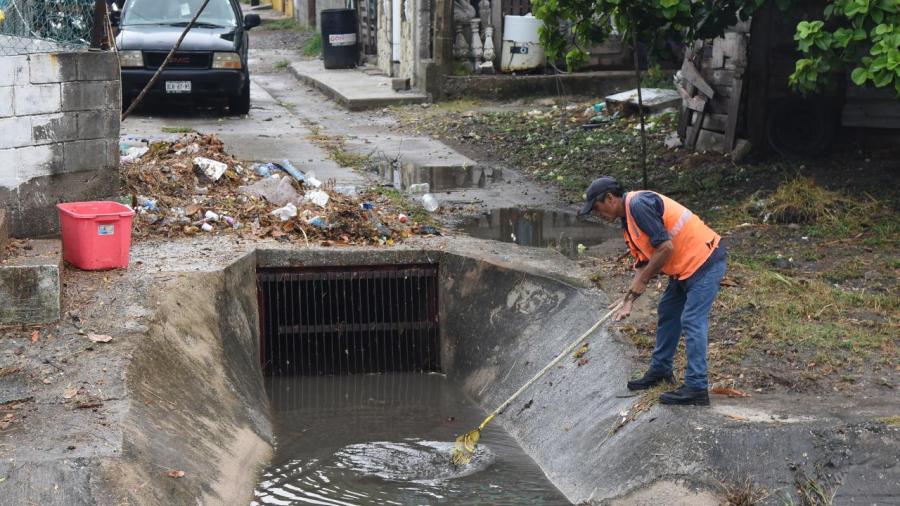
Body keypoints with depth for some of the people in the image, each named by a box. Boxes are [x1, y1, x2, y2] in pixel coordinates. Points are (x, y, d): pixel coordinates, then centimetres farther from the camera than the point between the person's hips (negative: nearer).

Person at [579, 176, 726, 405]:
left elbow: (666, 248, -24)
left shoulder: (639, 204, -19)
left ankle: (696, 388, -10)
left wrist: (640, 283, -13)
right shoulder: (628, 219, 13)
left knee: (692, 322, -12)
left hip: (704, 260, -11)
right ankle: (660, 370, 31)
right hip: (685, 267, 11)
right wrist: (629, 299, 4)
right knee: (667, 312, 19)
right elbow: (644, 264, 15)